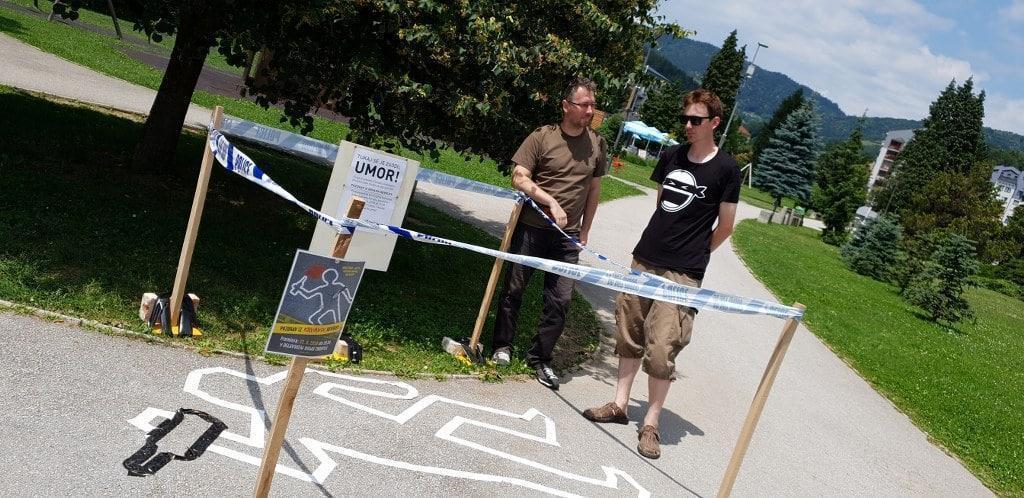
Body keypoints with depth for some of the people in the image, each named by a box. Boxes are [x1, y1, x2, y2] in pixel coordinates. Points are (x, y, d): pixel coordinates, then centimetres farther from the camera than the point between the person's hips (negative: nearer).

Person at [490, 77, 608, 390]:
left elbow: (594, 190, 13)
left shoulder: (597, 144, 6)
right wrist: (551, 202, -21)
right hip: (531, 228, -3)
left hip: (567, 236, 3)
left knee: (560, 300, 1)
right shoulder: (543, 137, -6)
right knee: (513, 288, 9)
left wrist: (584, 232, 11)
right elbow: (519, 179, -10)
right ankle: (502, 346, 27)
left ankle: (540, 358, 16)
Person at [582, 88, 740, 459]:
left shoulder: (725, 168, -5)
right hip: (644, 259, 6)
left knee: (661, 349, -6)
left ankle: (650, 424, 7)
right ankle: (620, 405, 25)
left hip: (683, 274, -5)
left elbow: (725, 225, 1)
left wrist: (693, 255, 8)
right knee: (629, 334, 11)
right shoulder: (671, 156, 9)